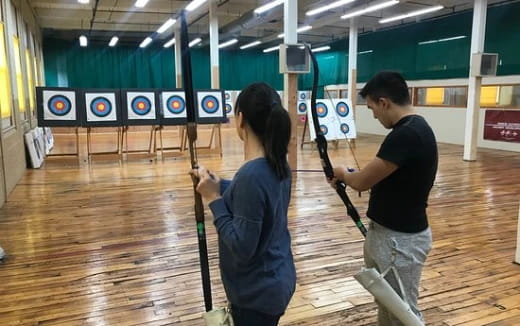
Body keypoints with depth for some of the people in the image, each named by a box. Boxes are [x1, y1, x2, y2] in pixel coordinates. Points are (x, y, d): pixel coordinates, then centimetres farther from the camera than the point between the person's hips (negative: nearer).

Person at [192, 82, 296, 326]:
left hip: (256, 292, -8)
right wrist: (217, 184, 12)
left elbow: (242, 247, -26)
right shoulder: (278, 164, -3)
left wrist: (214, 198, -20)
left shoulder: (251, 175, -29)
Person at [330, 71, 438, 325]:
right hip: (385, 233, 10)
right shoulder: (412, 129, 6)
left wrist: (343, 174, -1)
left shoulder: (407, 134, -25)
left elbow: (362, 182, -20)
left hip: (400, 239, -10)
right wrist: (351, 177, 9)